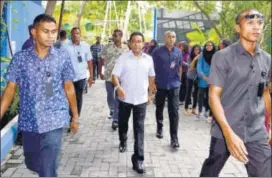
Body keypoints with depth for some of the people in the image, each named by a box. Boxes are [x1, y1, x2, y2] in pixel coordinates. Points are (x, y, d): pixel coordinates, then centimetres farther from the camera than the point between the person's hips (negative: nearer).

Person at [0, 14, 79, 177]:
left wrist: (75, 116, 7)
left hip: (54, 122, -2)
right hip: (28, 122, 3)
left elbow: (69, 88, 3)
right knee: (32, 165, 21)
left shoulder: (63, 56, -3)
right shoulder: (20, 58, -2)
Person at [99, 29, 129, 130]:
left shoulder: (126, 48, -2)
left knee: (118, 99, 2)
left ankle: (115, 119, 10)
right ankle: (112, 110, 43)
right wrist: (100, 72, 2)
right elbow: (101, 60, 4)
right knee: (110, 97, 13)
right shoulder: (107, 47, -2)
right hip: (109, 76, 1)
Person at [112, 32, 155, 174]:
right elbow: (115, 75, -13)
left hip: (141, 99, 1)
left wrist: (150, 93, 14)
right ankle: (123, 141, 49)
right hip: (125, 98, 0)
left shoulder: (148, 59, 2)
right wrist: (118, 87, -32)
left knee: (139, 129, -2)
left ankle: (138, 159, 1)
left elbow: (151, 77, 13)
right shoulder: (123, 57, -7)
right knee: (123, 123, 19)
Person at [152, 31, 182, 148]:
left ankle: (174, 138, -2)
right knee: (159, 109, 16)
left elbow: (179, 68, 12)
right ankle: (159, 128, 39)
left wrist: (179, 81, 13)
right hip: (160, 85, 0)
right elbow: (152, 67, -3)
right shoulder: (157, 51, -6)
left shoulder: (178, 52, 2)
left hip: (174, 85, 1)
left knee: (174, 111, -5)